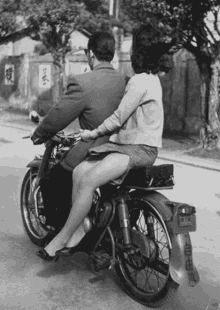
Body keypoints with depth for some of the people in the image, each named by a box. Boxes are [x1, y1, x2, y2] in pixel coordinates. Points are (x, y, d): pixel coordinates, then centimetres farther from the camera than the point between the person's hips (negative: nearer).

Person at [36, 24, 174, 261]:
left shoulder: (140, 81, -14)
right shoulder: (151, 79, 18)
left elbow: (119, 118, -17)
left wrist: (93, 133, -4)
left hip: (138, 149, -10)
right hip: (128, 143, 10)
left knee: (88, 181, -23)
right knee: (80, 171, -4)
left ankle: (62, 239, -11)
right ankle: (77, 234, -2)